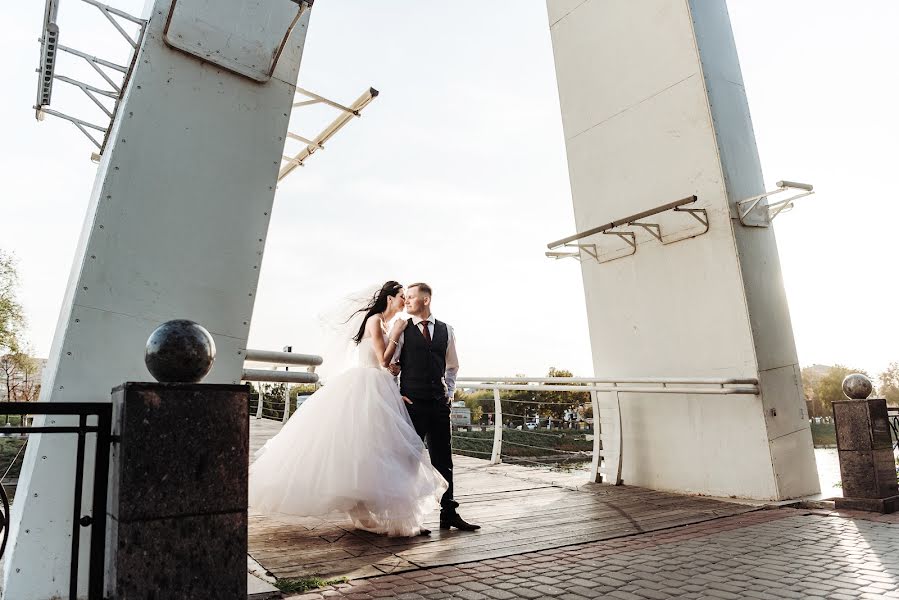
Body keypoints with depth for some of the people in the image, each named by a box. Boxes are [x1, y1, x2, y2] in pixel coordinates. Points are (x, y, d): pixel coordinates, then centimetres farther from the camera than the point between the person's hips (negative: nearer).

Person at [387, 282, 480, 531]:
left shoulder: (445, 330, 10)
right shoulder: (401, 329, 2)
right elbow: (389, 364, 3)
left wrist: (450, 392, 11)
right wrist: (395, 395, -2)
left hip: (439, 404, 3)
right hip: (412, 403, -3)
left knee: (444, 459, 8)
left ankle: (449, 513, 17)